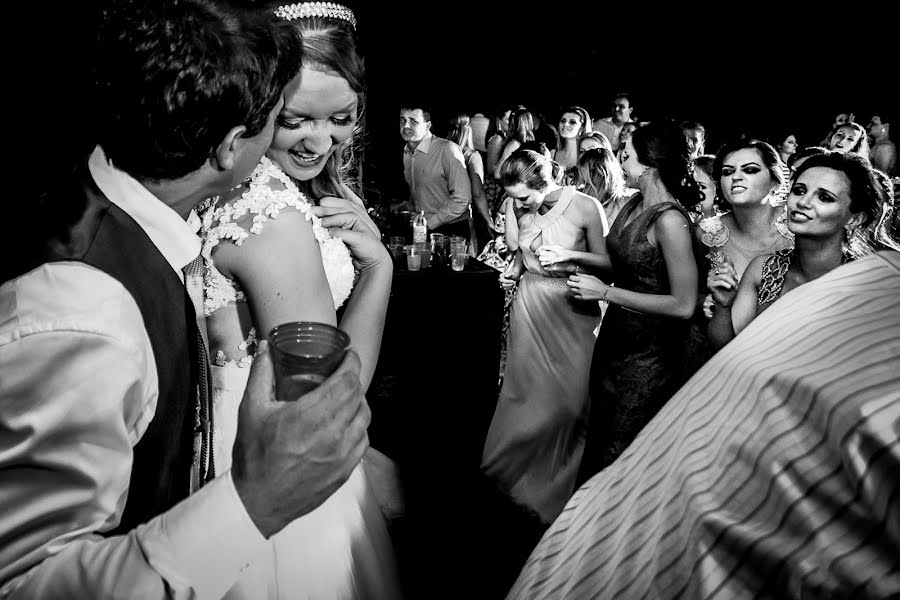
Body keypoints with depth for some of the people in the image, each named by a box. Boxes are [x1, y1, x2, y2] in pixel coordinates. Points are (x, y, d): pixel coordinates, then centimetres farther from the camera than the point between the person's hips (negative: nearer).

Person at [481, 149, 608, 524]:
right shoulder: (521, 209, 1)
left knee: (567, 398, 0)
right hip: (529, 306, 4)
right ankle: (517, 468, 29)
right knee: (525, 390, 9)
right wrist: (513, 270, 0)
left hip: (571, 310, -3)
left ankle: (555, 487, 21)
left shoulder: (585, 208, -13)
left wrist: (570, 256, -20)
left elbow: (606, 263, -5)